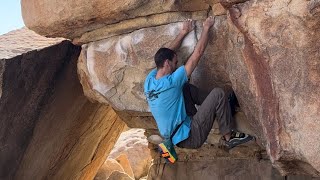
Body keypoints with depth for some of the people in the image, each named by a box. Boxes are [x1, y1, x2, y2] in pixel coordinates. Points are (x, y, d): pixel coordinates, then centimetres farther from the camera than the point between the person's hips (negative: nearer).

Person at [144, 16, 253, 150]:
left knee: (187, 88, 16)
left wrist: (183, 32, 20)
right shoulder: (171, 82, -22)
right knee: (218, 94, -11)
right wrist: (206, 28, -3)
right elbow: (197, 53, -16)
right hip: (189, 137, -9)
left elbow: (166, 53, 15)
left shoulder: (149, 80, -1)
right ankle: (229, 136, 0)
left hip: (173, 136, 9)